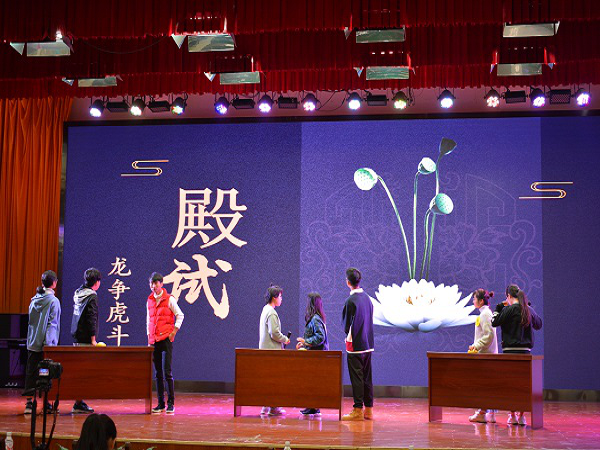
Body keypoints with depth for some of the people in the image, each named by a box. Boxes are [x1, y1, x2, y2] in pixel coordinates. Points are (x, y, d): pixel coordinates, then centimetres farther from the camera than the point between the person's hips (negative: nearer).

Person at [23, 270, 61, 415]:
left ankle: (29, 402, 6)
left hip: (32, 342, 5)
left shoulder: (34, 299, 9)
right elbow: (52, 323, -13)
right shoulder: (53, 301, -9)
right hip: (46, 344, -5)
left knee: (31, 372, 7)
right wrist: (49, 342, -12)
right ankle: (47, 403, 5)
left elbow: (31, 320, 13)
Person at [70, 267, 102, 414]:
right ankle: (78, 404, -7)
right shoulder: (91, 296, -12)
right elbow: (92, 318, -17)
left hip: (77, 337, 9)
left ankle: (79, 402, 16)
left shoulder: (78, 293, 14)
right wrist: (93, 339, -16)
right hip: (85, 339, -9)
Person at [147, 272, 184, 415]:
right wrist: (149, 339, 13)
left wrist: (174, 332, -7)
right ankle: (160, 404, 11)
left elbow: (180, 315, 0)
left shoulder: (169, 299, -2)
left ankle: (171, 404, -2)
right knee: (158, 373, 7)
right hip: (154, 340, 5)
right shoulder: (149, 301, 13)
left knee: (167, 372, -7)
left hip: (166, 338, -5)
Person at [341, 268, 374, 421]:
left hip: (355, 344, -7)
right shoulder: (367, 298, 7)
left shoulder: (351, 301, -16)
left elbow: (346, 325, -13)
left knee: (356, 378, -3)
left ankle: (358, 410, -1)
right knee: (367, 377, 11)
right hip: (368, 343, 7)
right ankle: (368, 410, 16)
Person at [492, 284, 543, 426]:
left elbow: (494, 322, -3)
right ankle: (521, 416, 11)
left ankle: (513, 415, 7)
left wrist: (498, 308, 9)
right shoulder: (529, 310, 7)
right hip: (525, 351, 5)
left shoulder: (509, 309, -10)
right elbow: (539, 324, 23)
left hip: (510, 350, -4)